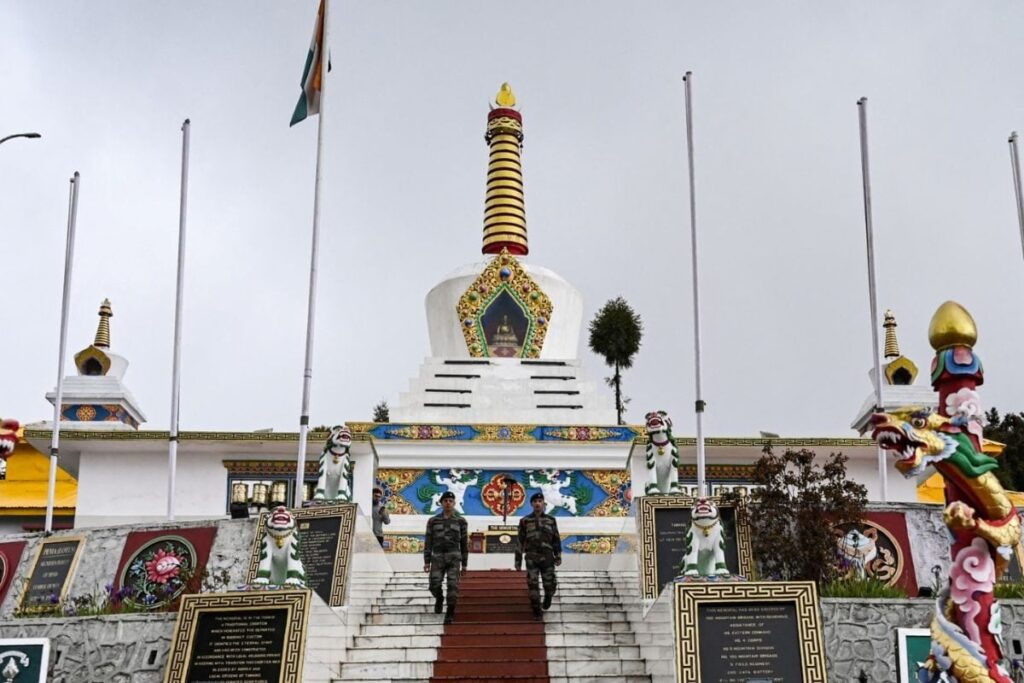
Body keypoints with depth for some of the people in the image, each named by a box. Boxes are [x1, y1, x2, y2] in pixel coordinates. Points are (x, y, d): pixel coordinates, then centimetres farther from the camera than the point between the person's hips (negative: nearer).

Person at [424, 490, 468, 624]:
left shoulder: (461, 521, 4)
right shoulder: (433, 521, 6)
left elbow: (464, 543, 7)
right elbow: (428, 542, 6)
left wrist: (464, 564, 5)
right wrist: (426, 561, -2)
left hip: (454, 557, -1)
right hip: (438, 558, 1)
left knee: (453, 585, -13)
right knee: (434, 586, -9)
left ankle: (450, 613, -2)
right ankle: (439, 598, 26)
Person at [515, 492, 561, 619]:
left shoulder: (551, 520, 9)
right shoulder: (525, 521, 6)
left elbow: (556, 539, 10)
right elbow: (520, 542, 7)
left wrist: (558, 556, 1)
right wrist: (518, 561, 4)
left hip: (547, 557, 1)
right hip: (531, 558, -1)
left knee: (550, 584, 0)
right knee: (533, 585, -6)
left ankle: (547, 597, 33)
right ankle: (536, 610, 5)